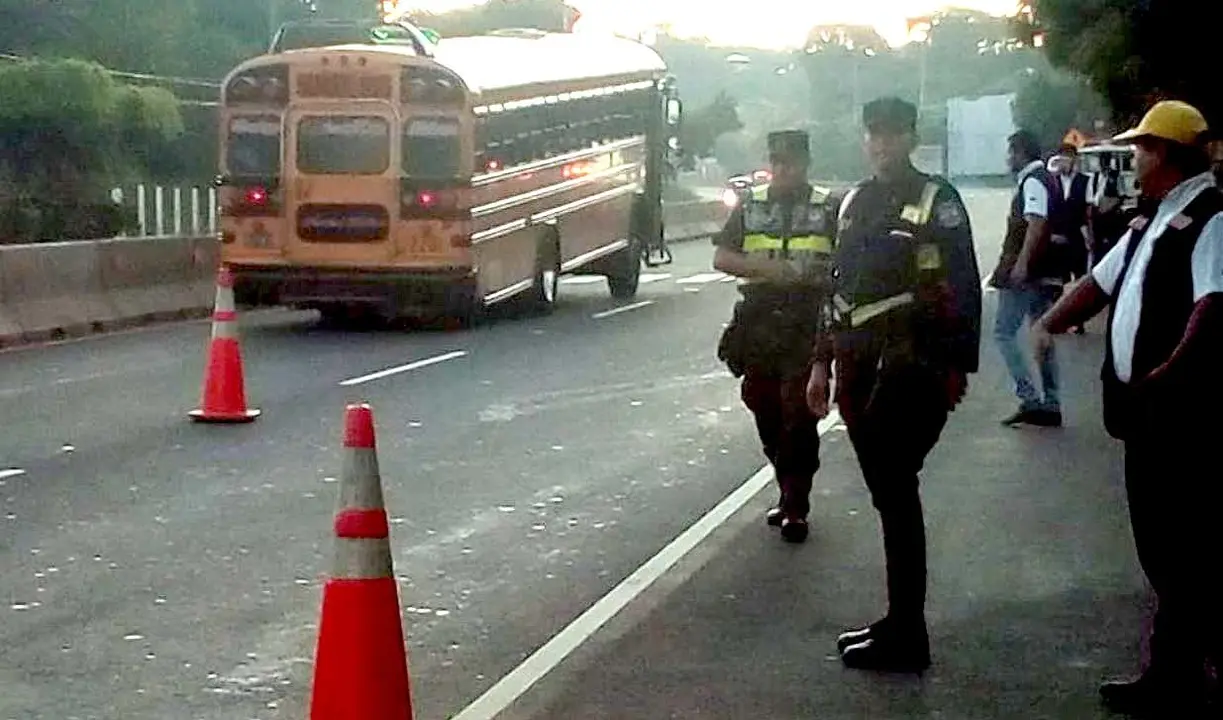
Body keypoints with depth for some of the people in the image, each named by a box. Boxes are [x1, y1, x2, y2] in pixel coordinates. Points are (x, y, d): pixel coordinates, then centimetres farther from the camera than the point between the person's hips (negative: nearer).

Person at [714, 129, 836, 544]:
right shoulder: (751, 208, 10)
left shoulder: (829, 209, 4)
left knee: (800, 417, -7)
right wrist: (768, 269, -12)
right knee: (766, 415, 8)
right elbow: (721, 258, 2)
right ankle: (788, 493, 24)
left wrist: (821, 275, -16)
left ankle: (795, 507, -1)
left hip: (807, 327, -3)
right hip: (758, 326, 3)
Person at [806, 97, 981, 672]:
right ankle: (901, 622, 20)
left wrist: (957, 365, -15)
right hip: (859, 366, 7)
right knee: (889, 494, 11)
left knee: (894, 493, -8)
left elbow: (963, 287, -10)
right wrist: (824, 362, 18)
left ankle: (905, 639, -2)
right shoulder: (854, 203, 16)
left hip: (910, 364, -7)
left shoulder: (936, 200, -5)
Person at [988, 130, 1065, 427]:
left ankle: (1030, 399, -12)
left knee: (1004, 332, -6)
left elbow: (1036, 224, -26)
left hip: (1027, 272, -10)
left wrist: (1021, 264, -33)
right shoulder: (1046, 179, 17)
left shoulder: (1033, 182, -13)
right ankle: (1050, 406, 13)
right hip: (1046, 272, 10)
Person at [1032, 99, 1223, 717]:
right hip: (1146, 410, 10)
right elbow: (1102, 282, 23)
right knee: (1160, 547, 15)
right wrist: (1051, 322, 9)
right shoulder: (1153, 220, 16)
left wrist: (1166, 376, -30)